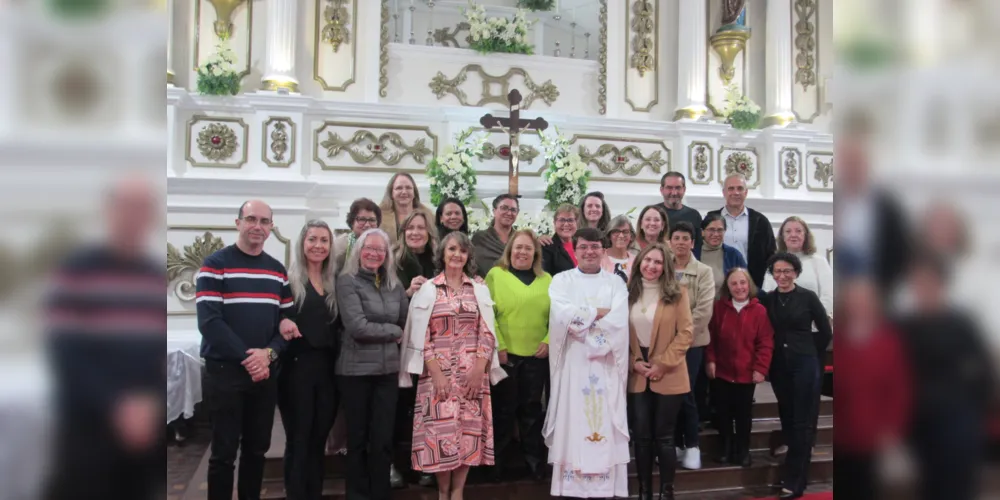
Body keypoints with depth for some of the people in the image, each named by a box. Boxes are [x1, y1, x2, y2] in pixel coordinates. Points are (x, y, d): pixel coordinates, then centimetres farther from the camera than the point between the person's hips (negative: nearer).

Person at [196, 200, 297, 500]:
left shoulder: (278, 270, 10)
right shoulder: (215, 265, -5)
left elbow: (288, 320, 8)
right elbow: (209, 321, -14)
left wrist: (269, 353, -10)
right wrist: (246, 357, -18)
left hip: (266, 371, 5)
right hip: (225, 371, -4)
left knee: (257, 448, 12)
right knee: (224, 451, 2)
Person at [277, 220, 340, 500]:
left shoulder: (335, 283, 12)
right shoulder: (289, 280, -1)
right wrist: (284, 329, -23)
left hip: (327, 368, 4)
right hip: (297, 367, -4)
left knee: (319, 439, 11)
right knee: (298, 440, 1)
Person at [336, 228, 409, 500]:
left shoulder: (394, 285, 10)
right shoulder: (348, 281, -5)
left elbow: (406, 324, 10)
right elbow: (357, 327, -15)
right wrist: (393, 332, -5)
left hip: (388, 369, 4)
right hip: (356, 369, -4)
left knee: (383, 439, 8)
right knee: (358, 438, 9)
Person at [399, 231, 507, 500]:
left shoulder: (480, 290, 10)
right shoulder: (428, 289, 4)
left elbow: (487, 333, 5)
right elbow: (420, 335, -2)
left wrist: (480, 369, -7)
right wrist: (435, 372, -11)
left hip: (473, 373, 2)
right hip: (439, 372, -2)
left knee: (469, 431, 2)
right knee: (442, 431, -3)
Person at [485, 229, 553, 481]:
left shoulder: (546, 280, 11)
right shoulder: (496, 275, 0)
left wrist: (548, 341, -6)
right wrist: (498, 346, -13)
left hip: (537, 355, 3)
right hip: (505, 354, -2)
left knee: (532, 408, 11)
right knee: (503, 408, 7)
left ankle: (534, 459, 22)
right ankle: (497, 460, 20)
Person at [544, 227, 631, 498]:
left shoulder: (616, 282, 9)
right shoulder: (562, 280, 7)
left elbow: (618, 321, -6)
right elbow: (562, 315, -11)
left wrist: (581, 319, -10)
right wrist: (600, 312, -6)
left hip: (606, 364, 1)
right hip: (572, 362, -1)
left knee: (606, 424, 0)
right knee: (572, 423, -2)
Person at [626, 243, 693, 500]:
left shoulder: (677, 293, -4)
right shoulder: (628, 292, 3)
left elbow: (685, 333, -7)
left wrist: (662, 365, -12)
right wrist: (633, 362, -7)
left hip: (668, 376, -2)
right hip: (636, 376, 2)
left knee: (664, 436, 5)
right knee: (641, 435, 6)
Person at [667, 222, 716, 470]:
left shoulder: (704, 271, -1)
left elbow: (704, 310, -10)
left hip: (691, 341, -3)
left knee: (686, 394, -6)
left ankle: (692, 446, 9)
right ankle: (676, 444, 20)